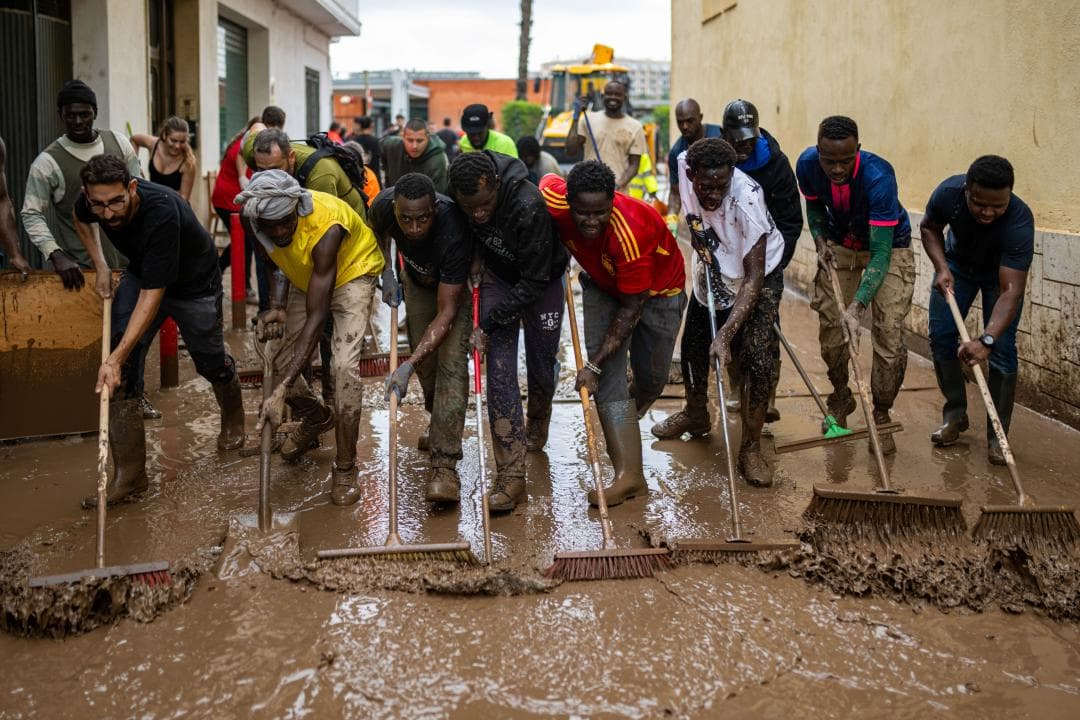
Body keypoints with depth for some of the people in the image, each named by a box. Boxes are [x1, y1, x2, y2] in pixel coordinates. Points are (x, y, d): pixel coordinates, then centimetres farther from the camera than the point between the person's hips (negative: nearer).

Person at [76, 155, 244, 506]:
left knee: (210, 361, 11)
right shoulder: (88, 202, -22)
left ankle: (233, 418, 47)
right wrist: (101, 267, -5)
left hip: (194, 283, -4)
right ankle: (129, 471, -5)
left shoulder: (162, 211, -42)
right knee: (123, 370, -11)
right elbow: (80, 220, 8)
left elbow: (153, 294, -41)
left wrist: (116, 358, -44)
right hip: (139, 274, 5)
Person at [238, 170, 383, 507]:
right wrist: (277, 308, -25)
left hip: (353, 271, -6)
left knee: (344, 365, -23)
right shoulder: (258, 223, -24)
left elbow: (316, 317, -41)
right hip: (304, 278, 6)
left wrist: (281, 392, -44)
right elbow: (278, 265, -2)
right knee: (279, 363, -1)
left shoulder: (325, 228, -41)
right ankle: (318, 417, 33)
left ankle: (346, 468, -7)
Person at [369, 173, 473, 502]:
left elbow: (446, 313, -41)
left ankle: (444, 465, -22)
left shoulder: (453, 232, -45)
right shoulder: (384, 205, -30)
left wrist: (408, 367, -46)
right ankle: (440, 424, 38)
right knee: (424, 358, 8)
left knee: (451, 360, -19)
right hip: (417, 277, 5)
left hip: (460, 282, -5)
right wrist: (386, 272, -6)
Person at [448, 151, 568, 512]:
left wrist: (489, 323, -29)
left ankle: (537, 426, 45)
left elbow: (535, 280, -31)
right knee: (500, 370, -10)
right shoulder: (456, 196, -23)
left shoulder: (529, 206, -38)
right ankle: (510, 473, -10)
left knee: (541, 367, 10)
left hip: (541, 281, -3)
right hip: (498, 276, 3)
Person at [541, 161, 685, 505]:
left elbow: (631, 309, -32)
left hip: (658, 290, -3)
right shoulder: (554, 201, -30)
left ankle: (621, 429, 41)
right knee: (609, 375, -13)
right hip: (603, 283, 3)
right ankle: (629, 475, -18)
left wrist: (594, 366, -31)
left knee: (651, 379, 8)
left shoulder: (630, 233, -42)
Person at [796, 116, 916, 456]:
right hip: (841, 245, 4)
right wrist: (820, 240, -15)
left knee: (889, 333, -12)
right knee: (829, 326, 3)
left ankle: (881, 416, 6)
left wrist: (857, 307, -47)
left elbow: (881, 254, -38)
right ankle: (840, 397, 28)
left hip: (888, 246, -4)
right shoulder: (807, 164, -23)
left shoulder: (878, 176, -38)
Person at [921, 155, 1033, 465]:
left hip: (1001, 271, -3)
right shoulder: (949, 193, -33)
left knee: (1002, 349, -12)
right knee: (941, 336, -3)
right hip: (958, 263, 3)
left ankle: (998, 435, 0)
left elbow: (1011, 290, -45)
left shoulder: (1019, 221, -41)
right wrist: (941, 268, -25)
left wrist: (986, 340, -57)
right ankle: (955, 414, 16)